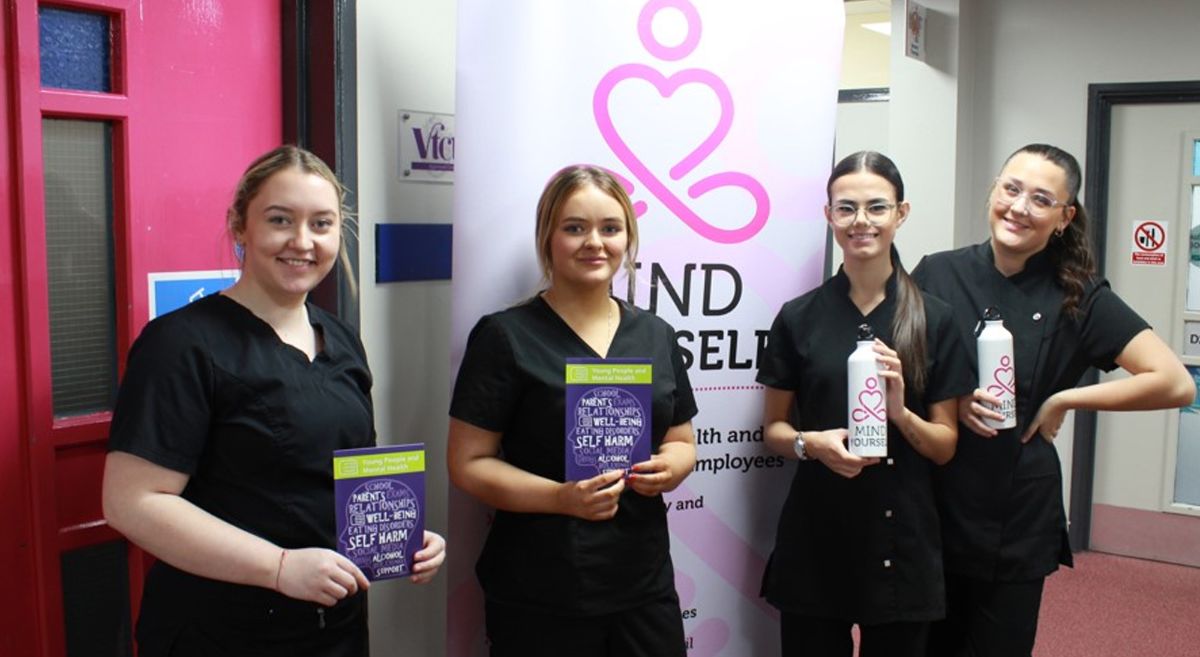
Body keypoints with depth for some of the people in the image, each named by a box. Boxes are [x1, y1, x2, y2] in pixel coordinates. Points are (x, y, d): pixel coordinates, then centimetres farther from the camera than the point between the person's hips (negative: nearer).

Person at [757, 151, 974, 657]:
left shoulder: (935, 320, -1)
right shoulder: (798, 317, -2)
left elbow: (946, 445, 2)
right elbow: (773, 428, 5)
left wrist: (900, 412, -18)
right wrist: (811, 443, -16)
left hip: (903, 540, 1)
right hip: (816, 537, 0)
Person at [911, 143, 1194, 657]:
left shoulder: (1078, 297, -5)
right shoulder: (937, 274, -3)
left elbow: (1175, 383, -10)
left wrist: (1063, 401, -11)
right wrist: (953, 399, -15)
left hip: (1017, 522, -1)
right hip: (931, 505, 1)